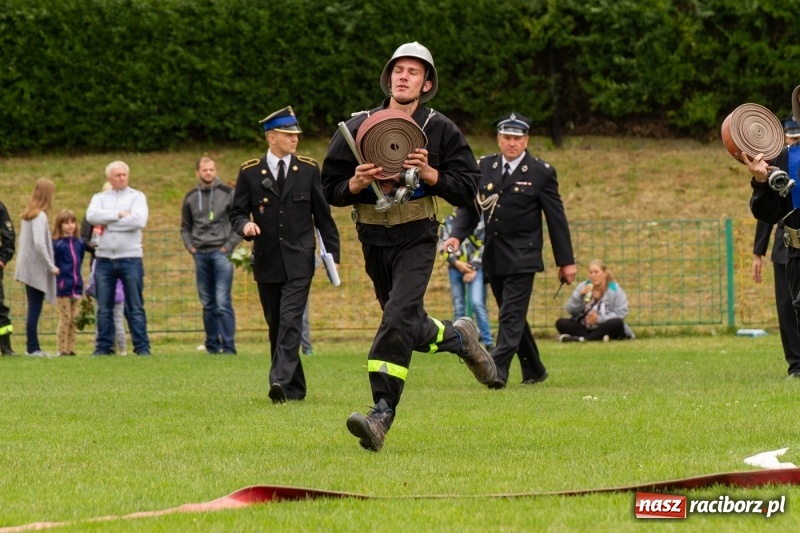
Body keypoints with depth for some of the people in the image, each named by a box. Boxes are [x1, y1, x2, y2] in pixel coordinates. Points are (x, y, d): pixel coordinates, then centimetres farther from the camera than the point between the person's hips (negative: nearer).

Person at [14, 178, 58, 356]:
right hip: (37, 269, -8)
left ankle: (33, 347, 13)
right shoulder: (40, 216, -15)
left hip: (28, 268, 8)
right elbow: (39, 244, -23)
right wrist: (51, 266, -15)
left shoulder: (28, 215, 11)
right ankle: (32, 348, -3)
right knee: (35, 310, -5)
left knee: (34, 309, 11)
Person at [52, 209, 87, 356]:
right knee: (65, 319, -3)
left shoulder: (79, 243, 7)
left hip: (77, 287, 6)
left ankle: (70, 348, 14)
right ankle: (61, 349, 3)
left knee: (74, 320, 8)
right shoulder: (56, 244, -9)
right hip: (63, 288, -6)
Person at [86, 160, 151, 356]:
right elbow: (92, 216, -8)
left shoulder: (137, 197, 5)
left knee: (135, 308, -1)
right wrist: (119, 214, -11)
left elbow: (139, 220, -13)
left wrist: (108, 223, -7)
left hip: (130, 258, -2)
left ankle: (142, 347, 0)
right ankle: (103, 347, 9)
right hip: (104, 259, 3)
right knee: (104, 308, 5)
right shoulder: (100, 198, 13)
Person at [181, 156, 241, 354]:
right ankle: (212, 346, 11)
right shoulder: (191, 197, 11)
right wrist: (190, 246, 6)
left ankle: (228, 347, -10)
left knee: (223, 303, -11)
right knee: (208, 304, 7)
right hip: (200, 254, 4)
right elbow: (185, 227, 21)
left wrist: (229, 245, -6)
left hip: (221, 253, -4)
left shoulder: (227, 194, 0)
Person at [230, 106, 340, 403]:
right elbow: (237, 213, 6)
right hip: (266, 263, 2)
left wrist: (332, 253, 5)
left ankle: (281, 380, -26)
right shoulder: (250, 172, 3)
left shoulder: (308, 170, 5)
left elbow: (322, 215, 9)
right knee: (276, 325, 7)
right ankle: (295, 388, 16)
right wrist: (245, 225, -17)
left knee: (290, 321, -16)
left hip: (299, 261, -2)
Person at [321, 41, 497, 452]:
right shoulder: (357, 128, 3)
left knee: (399, 317, -22)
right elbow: (330, 189, 4)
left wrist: (430, 174, -19)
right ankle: (459, 337, 47)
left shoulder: (439, 130, -1)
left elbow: (467, 188, -3)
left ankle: (382, 414, -27)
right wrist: (355, 184, -17)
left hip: (416, 238, -4)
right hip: (373, 241, 4)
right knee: (409, 329, 15)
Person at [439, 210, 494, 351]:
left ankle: (488, 343, -12)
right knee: (458, 307, 5)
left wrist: (474, 268, -9)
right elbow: (443, 247, 5)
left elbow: (484, 245, -2)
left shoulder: (480, 219, 3)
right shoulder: (447, 222, 9)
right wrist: (456, 262, -9)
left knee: (477, 303, -15)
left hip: (475, 267, -3)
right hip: (455, 268, 3)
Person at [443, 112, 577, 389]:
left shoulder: (541, 172, -3)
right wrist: (457, 235, -9)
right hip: (493, 258, 5)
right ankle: (534, 371, 25)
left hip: (522, 258, -5)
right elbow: (469, 207, 10)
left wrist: (566, 261, -2)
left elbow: (556, 218, -2)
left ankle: (498, 370, -21)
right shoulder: (484, 167, 7)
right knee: (513, 316, 13)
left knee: (511, 315, -14)